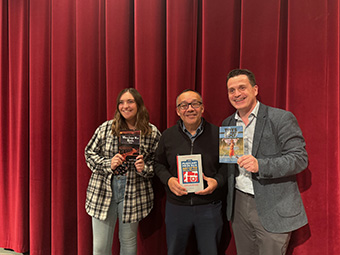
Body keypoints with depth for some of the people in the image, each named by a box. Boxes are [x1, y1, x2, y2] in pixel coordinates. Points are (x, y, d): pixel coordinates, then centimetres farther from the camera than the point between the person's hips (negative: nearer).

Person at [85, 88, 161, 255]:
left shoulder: (153, 133, -2)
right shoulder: (106, 128, -1)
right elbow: (89, 153, 4)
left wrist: (144, 169, -15)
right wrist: (108, 164, -12)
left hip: (133, 194, 0)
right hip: (103, 191, 1)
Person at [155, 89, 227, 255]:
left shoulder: (217, 134, -4)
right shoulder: (168, 135, 0)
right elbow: (159, 164, 8)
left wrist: (217, 181, -14)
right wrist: (168, 179, -10)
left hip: (209, 208, -1)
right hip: (176, 207, 2)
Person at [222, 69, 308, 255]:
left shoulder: (282, 118, -8)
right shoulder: (227, 123, 8)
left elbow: (300, 158, -13)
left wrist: (260, 165, -26)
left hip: (272, 209, -4)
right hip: (238, 206, 5)